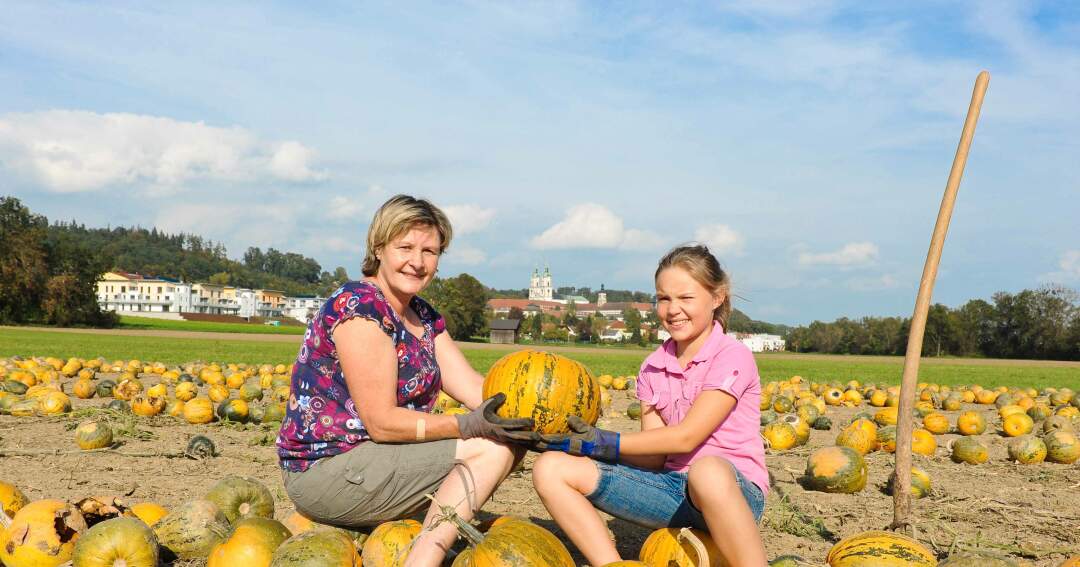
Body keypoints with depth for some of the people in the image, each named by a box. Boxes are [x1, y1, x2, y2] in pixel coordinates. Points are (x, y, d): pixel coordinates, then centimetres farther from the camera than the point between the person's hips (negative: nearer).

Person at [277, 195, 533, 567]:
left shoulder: (424, 317, 10)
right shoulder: (358, 306, -17)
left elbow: (476, 389, 0)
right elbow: (382, 422, -21)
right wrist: (469, 426, -29)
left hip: (364, 461, 9)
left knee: (508, 438, 3)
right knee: (493, 447, -16)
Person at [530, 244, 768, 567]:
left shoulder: (732, 357, -7)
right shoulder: (652, 368, 10)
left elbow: (685, 438, -15)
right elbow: (653, 457, 2)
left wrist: (602, 443, -15)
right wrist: (587, 440, -12)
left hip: (736, 490, -5)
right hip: (671, 486, 6)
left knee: (708, 470, -44)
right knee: (551, 469, -10)